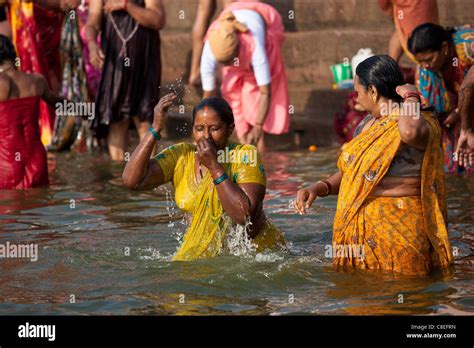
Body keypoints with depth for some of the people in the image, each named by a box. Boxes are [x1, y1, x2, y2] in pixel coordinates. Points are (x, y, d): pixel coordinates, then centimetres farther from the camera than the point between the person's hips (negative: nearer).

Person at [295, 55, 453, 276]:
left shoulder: (420, 123, -15)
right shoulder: (368, 124, 15)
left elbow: (410, 131, -42)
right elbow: (350, 172, 23)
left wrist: (411, 97, -22)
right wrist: (320, 188, 4)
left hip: (396, 231, -8)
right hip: (359, 229, 8)